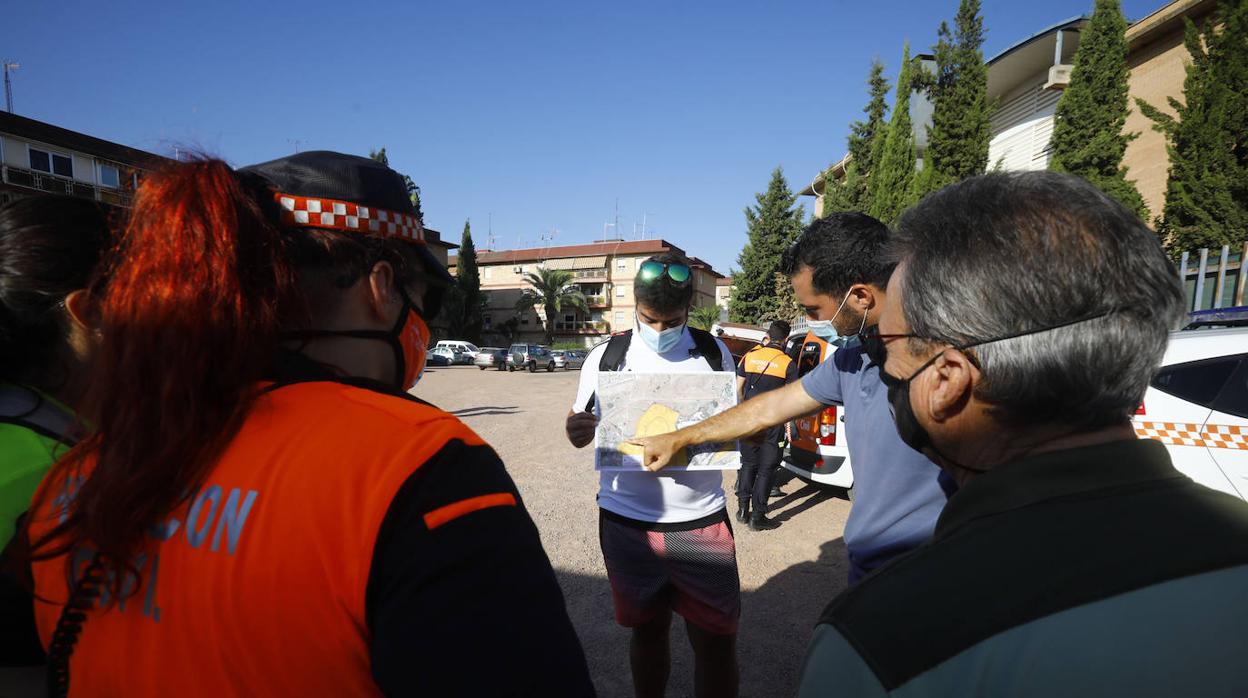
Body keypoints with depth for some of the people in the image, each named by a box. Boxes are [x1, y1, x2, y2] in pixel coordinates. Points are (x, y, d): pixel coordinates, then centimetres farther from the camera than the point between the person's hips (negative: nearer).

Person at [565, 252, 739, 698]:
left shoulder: (715, 353, -1)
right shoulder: (607, 356, -3)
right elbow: (584, 430, 4)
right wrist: (577, 431, -20)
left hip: (701, 522, 0)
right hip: (627, 523, 0)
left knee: (716, 640, 8)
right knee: (647, 630, 18)